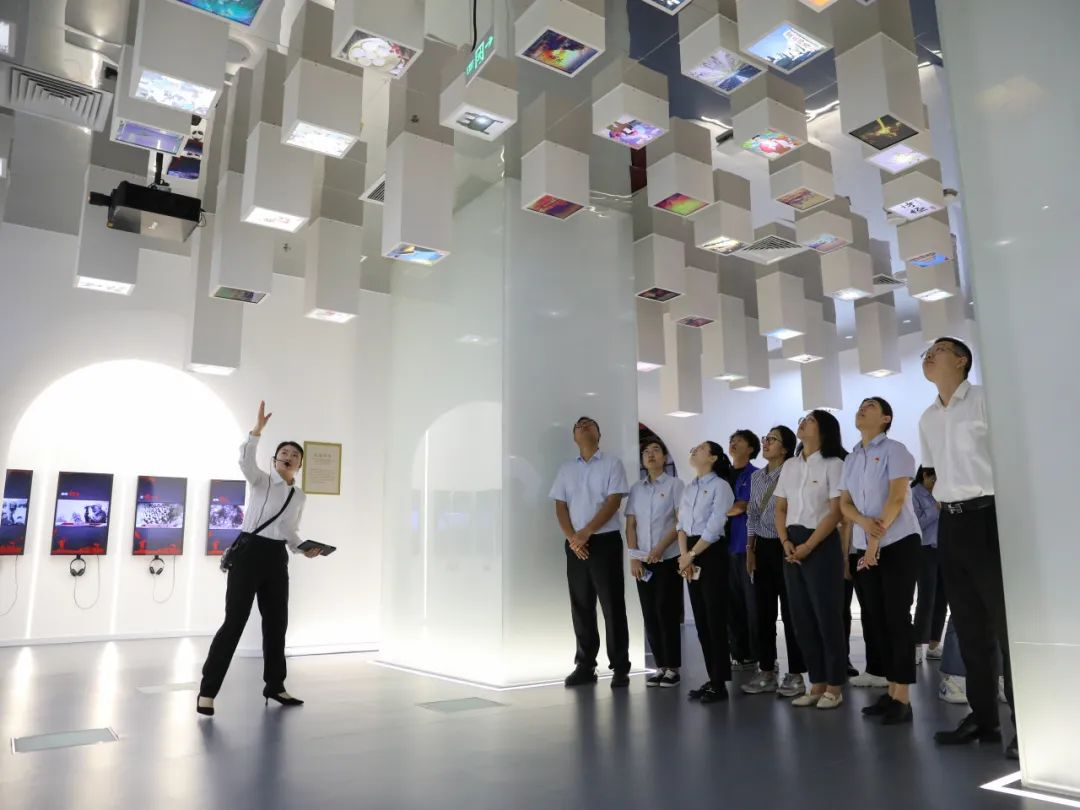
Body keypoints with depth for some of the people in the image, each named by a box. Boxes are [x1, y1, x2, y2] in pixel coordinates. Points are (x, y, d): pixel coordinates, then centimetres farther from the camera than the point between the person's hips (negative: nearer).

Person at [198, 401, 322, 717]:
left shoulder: (299, 497, 15)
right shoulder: (262, 481, 0)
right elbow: (246, 461, -22)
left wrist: (306, 548, 2)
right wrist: (258, 428, -33)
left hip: (277, 558, 6)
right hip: (249, 552, -6)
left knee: (277, 623, 12)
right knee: (234, 621, -7)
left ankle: (274, 685, 28)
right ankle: (208, 690, 4)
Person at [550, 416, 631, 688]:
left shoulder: (611, 464, 1)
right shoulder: (566, 469, 12)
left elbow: (613, 501, -9)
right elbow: (560, 506, 7)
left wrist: (586, 533, -14)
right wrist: (572, 538, -7)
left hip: (605, 541, -4)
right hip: (575, 545, 4)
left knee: (612, 606, -1)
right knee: (581, 607, 8)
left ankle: (620, 667, 7)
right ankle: (585, 666, 17)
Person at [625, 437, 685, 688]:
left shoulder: (675, 484, -2)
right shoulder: (636, 489, 10)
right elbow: (631, 526, 9)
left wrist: (661, 547, -16)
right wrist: (634, 557, -1)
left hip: (668, 559, -4)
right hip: (643, 561, 4)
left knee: (667, 612, -3)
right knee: (650, 614, 6)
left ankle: (672, 668, 8)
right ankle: (660, 666, 16)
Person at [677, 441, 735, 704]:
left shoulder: (720, 486, -7)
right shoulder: (689, 488, 15)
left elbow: (714, 528, -14)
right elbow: (682, 525, 9)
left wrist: (691, 555, -11)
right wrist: (684, 557, -4)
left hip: (712, 554, -7)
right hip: (691, 557, 7)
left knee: (715, 619, -3)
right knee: (701, 619, 9)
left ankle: (720, 683, 5)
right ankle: (712, 678, 18)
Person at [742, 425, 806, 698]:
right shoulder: (756, 477, 11)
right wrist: (750, 549, 10)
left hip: (784, 547, -6)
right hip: (762, 547, 7)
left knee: (790, 612, 1)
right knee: (763, 612, 10)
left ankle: (795, 675, 11)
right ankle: (766, 672, 19)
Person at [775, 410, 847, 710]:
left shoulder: (833, 464, -4)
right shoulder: (789, 466, 13)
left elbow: (836, 512, -11)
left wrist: (808, 545, -16)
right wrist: (786, 542, -3)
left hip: (822, 544, -6)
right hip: (792, 545, 6)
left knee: (827, 616, -1)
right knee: (802, 618, 8)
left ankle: (834, 687, 10)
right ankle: (817, 684, 18)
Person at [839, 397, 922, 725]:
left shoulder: (894, 450, -4)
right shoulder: (850, 459, 14)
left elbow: (897, 498, -13)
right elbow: (844, 504, 9)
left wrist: (876, 540, -17)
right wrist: (864, 521, -13)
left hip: (898, 544, -6)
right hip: (865, 547, 6)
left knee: (897, 617, -5)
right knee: (875, 618, 7)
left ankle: (903, 698, 0)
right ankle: (891, 691, 16)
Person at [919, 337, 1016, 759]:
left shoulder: (985, 400, -5)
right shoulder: (927, 419, 15)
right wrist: (944, 503, 11)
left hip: (987, 516, -6)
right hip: (950, 524, 7)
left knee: (1006, 622, -3)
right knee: (969, 627, 11)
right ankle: (983, 717, 20)